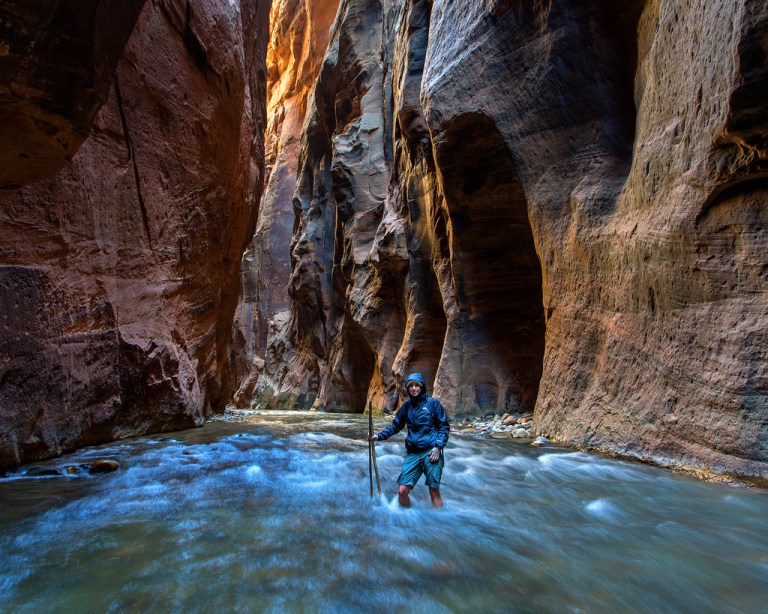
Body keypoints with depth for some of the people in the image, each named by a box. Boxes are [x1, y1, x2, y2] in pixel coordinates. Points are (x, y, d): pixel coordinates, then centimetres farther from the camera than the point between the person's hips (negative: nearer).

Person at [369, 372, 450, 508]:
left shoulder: (432, 403, -1)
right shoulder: (406, 405, 10)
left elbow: (444, 427, 1)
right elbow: (395, 425, 18)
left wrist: (438, 447, -9)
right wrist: (379, 436, 6)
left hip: (430, 452, -3)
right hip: (412, 453, 4)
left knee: (434, 491, 0)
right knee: (402, 490, -1)